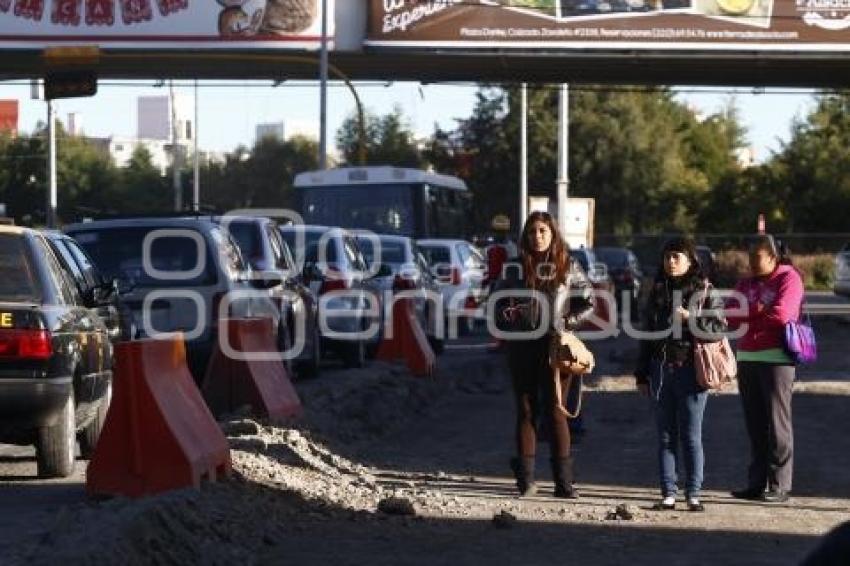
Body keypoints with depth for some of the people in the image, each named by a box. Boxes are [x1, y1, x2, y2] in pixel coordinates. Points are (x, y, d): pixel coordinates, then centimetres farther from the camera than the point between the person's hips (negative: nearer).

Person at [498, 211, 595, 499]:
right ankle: (525, 479, 6)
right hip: (522, 345, 2)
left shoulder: (567, 267, 3)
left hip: (555, 345, -2)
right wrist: (508, 312, -4)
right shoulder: (517, 268, 8)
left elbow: (588, 304, 8)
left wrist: (566, 322, -7)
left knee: (555, 411, -3)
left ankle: (563, 481, -1)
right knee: (526, 410, 4)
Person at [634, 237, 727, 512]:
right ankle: (668, 493, 7)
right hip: (661, 370, 4)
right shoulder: (658, 290, 14)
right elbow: (647, 333, 16)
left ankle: (693, 494, 1)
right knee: (666, 436, 5)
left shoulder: (705, 291, 0)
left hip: (691, 370, -4)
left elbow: (719, 328, -6)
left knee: (691, 436, -3)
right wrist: (642, 373, 13)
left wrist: (689, 319, -19)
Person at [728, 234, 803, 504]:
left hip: (776, 358, -7)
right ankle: (757, 483, 13)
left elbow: (781, 314, -16)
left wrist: (749, 313, -1)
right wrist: (761, 312, -9)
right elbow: (732, 317, 5)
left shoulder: (788, 278, -3)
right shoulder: (746, 283, 17)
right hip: (746, 358, 7)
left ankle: (779, 486, -4)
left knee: (777, 423, -6)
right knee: (755, 426, 8)